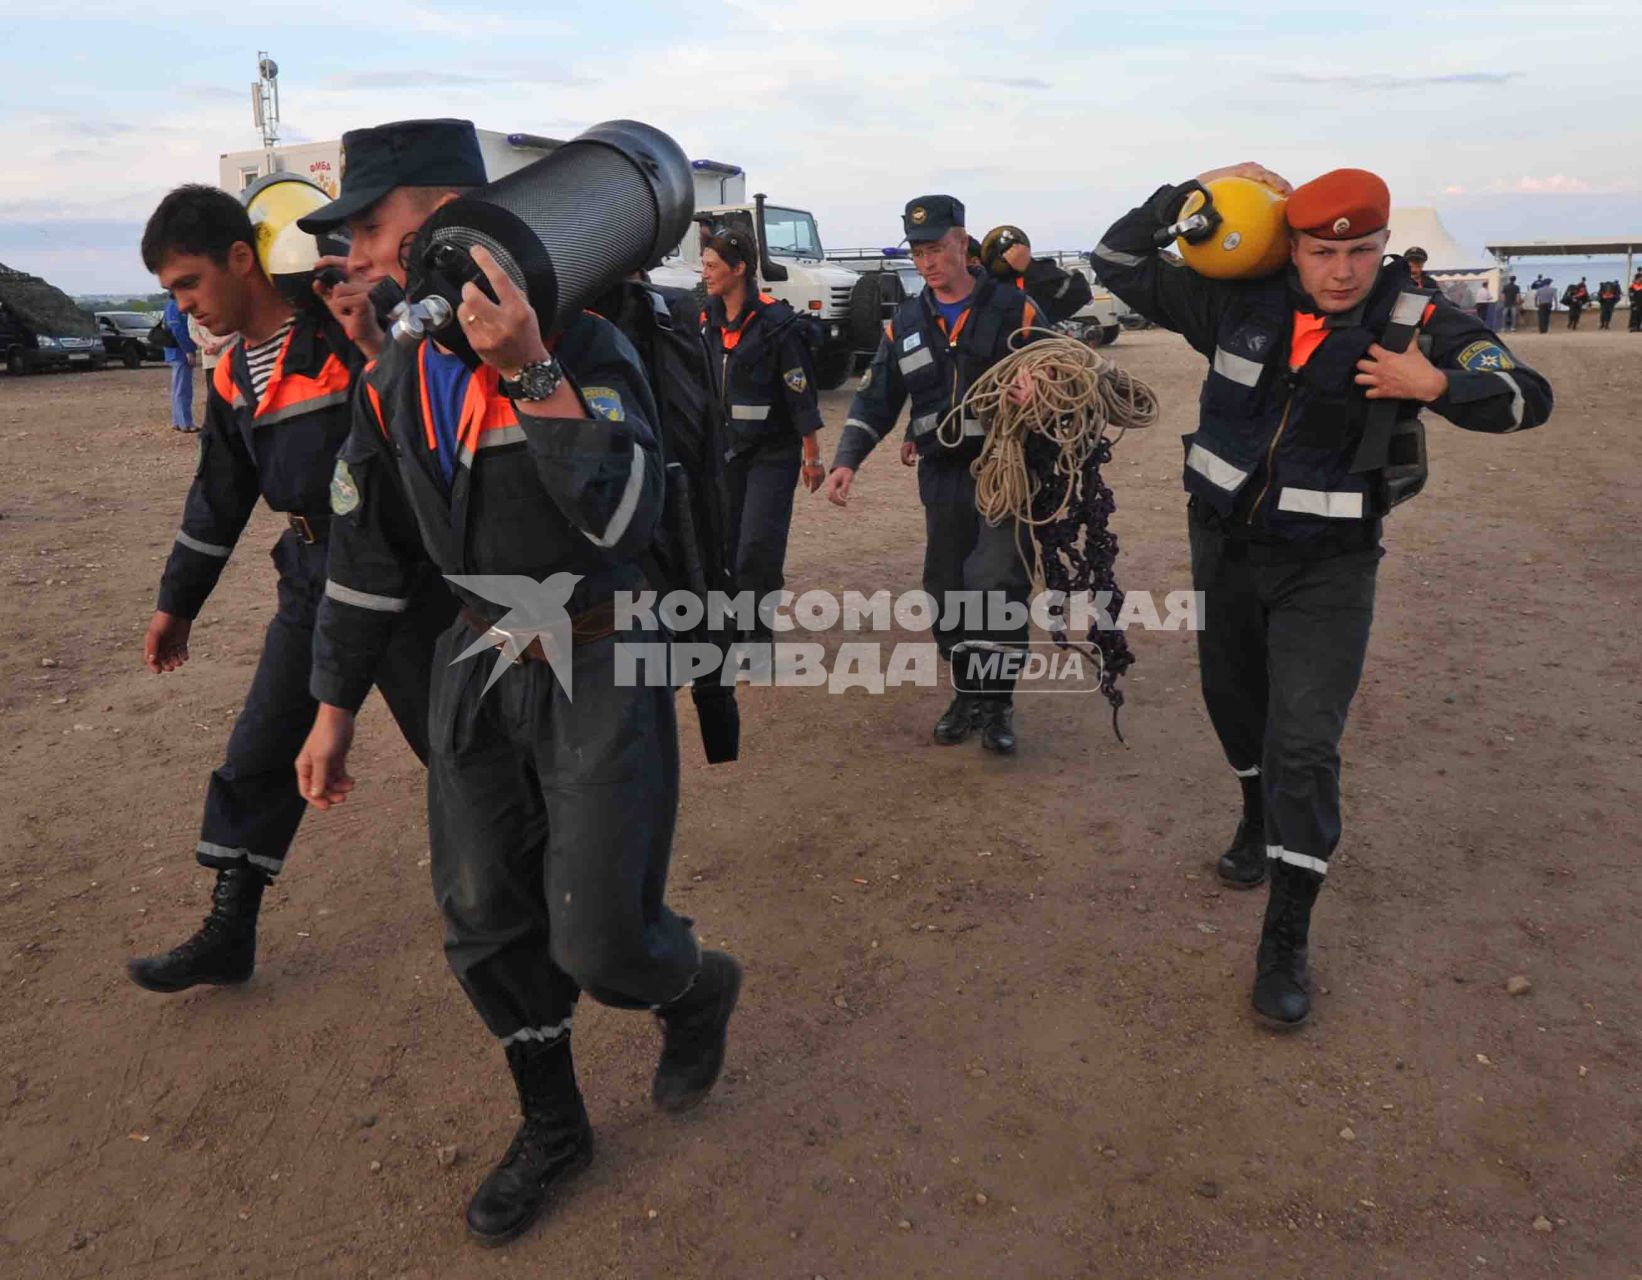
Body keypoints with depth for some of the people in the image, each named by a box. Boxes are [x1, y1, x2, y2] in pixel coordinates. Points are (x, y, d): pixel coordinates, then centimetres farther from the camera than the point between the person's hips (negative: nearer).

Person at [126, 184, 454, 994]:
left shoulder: (350, 330, -15)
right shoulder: (233, 376, 9)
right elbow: (218, 497, 18)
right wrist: (176, 604, 23)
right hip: (313, 584, 7)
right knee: (258, 757, 10)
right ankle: (228, 935, 24)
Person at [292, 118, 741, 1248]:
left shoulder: (583, 344, -17)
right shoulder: (395, 378, 3)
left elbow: (628, 518, -31)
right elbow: (368, 549, 10)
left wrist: (533, 373, -39)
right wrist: (336, 708, 12)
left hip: (601, 669, -6)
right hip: (483, 667, 7)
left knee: (599, 942, -4)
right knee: (486, 925, 11)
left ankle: (699, 990, 34)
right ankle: (553, 1130, 35)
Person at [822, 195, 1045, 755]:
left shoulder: (1013, 309, -2)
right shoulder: (906, 322, 10)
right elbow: (875, 398, 8)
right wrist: (847, 460, -4)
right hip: (942, 478, 4)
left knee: (996, 585, -15)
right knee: (947, 592, 8)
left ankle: (997, 702, 1)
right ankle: (968, 694, 26)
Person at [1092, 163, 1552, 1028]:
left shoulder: (1418, 323, -10)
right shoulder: (1239, 301, -6)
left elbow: (1528, 396, -9)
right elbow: (1118, 266, -3)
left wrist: (1437, 387, -25)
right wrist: (1194, 192, -12)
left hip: (1328, 566, -3)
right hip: (1225, 544, 3)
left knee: (1305, 743, -10)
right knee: (1234, 700, 20)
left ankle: (1286, 940, -1)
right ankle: (1258, 819, 50)